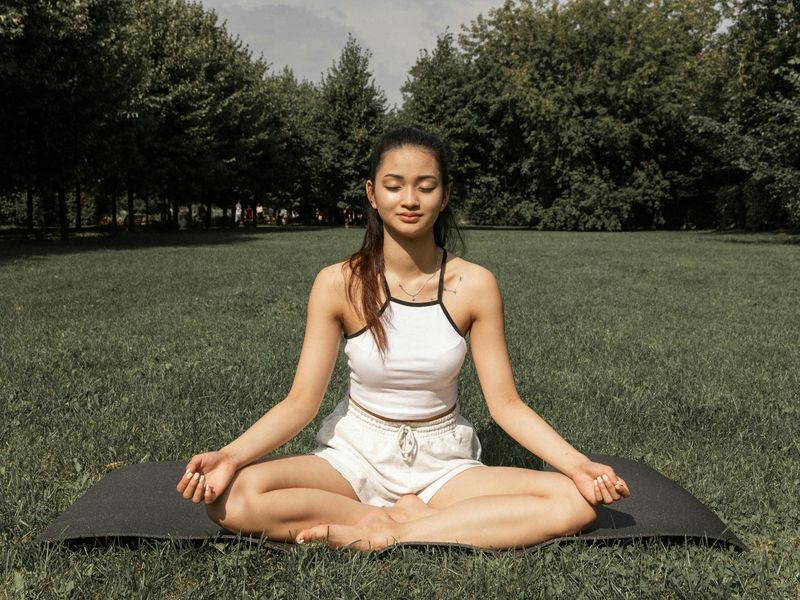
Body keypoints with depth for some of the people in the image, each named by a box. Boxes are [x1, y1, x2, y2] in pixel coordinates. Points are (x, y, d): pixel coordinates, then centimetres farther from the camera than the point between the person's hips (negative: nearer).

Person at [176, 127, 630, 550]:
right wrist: (230, 456, -27)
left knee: (574, 503, -24)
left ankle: (383, 536, -22)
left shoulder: (474, 285, -8)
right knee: (231, 497, -27)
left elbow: (506, 403, -5)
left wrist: (578, 464, -20)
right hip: (357, 455, 0)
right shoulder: (339, 284, -9)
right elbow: (301, 402, -10)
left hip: (442, 464, 1)